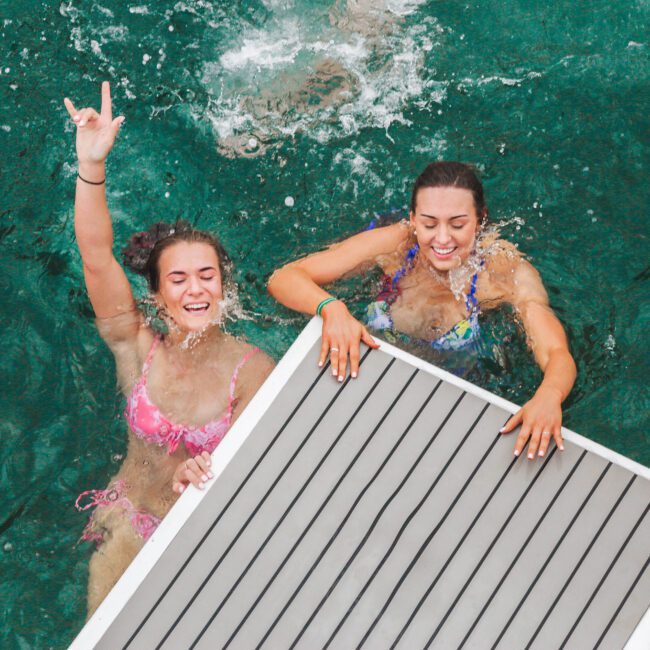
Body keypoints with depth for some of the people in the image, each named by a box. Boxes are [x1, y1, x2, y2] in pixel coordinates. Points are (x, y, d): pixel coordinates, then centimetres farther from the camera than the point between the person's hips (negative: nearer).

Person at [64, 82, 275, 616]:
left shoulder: (253, 370, -19)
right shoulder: (139, 347, -15)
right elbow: (96, 256, -26)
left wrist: (197, 473, -46)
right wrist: (91, 165, -39)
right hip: (132, 523, 1)